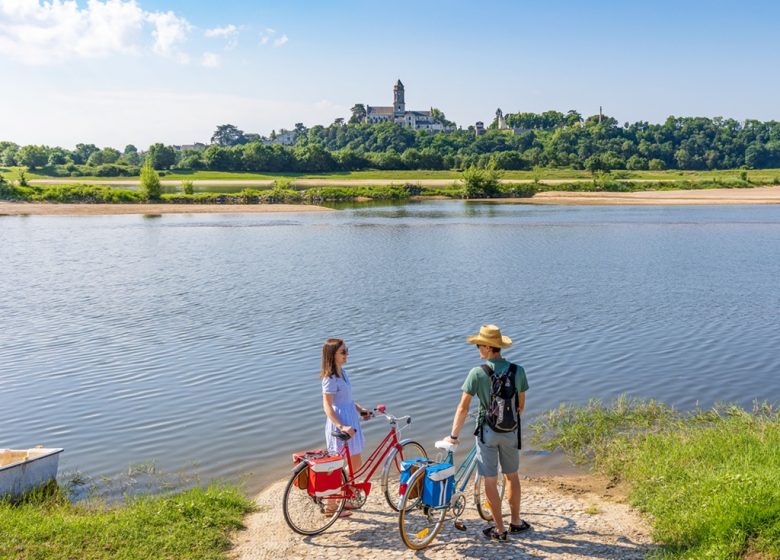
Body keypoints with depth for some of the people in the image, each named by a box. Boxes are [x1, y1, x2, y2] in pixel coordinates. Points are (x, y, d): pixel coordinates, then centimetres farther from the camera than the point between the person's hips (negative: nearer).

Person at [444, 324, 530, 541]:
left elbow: (463, 407, -13)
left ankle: (499, 529, 13)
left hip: (488, 431, -3)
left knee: (490, 481, 7)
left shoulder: (477, 373, -15)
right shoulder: (518, 371, -4)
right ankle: (515, 522, 31)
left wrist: (453, 435, -4)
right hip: (511, 432, 4)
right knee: (512, 476, 20)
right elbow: (521, 405, 6)